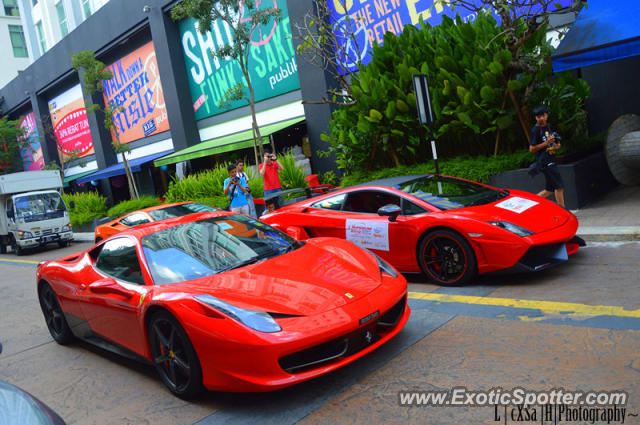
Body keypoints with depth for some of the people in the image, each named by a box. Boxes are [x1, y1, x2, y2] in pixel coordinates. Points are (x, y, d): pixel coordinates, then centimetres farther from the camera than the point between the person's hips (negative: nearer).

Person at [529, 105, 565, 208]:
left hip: (551, 161, 9)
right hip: (544, 162, -9)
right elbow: (532, 149, -13)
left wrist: (556, 145, 8)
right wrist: (546, 143, -20)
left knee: (550, 189, 12)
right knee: (559, 186, -9)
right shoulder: (535, 130, -9)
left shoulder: (548, 127, 15)